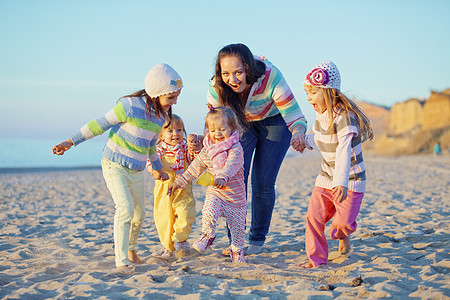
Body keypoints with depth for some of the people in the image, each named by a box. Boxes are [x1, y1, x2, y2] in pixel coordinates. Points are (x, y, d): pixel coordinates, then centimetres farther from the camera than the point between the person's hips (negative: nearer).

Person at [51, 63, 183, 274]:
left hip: (137, 172, 7)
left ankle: (129, 248, 40)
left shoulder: (161, 116, 3)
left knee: (139, 215, 13)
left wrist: (157, 168, 33)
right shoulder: (130, 106, -19)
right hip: (114, 166, -7)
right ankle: (122, 261, -17)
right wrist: (71, 142, -12)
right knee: (125, 208, -22)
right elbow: (100, 125, -12)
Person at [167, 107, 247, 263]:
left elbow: (231, 165, -34)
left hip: (235, 196, -2)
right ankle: (207, 235, -2)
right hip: (214, 193, 2)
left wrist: (223, 177, -54)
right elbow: (195, 167, 14)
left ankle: (237, 250, 32)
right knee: (209, 212, -27)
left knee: (238, 226, 7)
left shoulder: (235, 148, -15)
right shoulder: (207, 149, 2)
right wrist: (180, 181, 16)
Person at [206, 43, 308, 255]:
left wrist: (298, 133, -56)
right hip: (241, 123, 2)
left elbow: (294, 116, -34)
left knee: (263, 183, -5)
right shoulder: (217, 87, -29)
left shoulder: (270, 77, -38)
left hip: (274, 122, -2)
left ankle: (257, 239, 14)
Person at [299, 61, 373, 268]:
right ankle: (316, 259, 6)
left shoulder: (344, 117, -25)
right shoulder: (320, 115, 2)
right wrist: (305, 142, 6)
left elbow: (344, 151, -37)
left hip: (350, 181, -6)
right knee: (313, 216, -7)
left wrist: (342, 183, -46)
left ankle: (342, 234, 27)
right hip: (326, 177, 6)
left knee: (343, 222, -10)